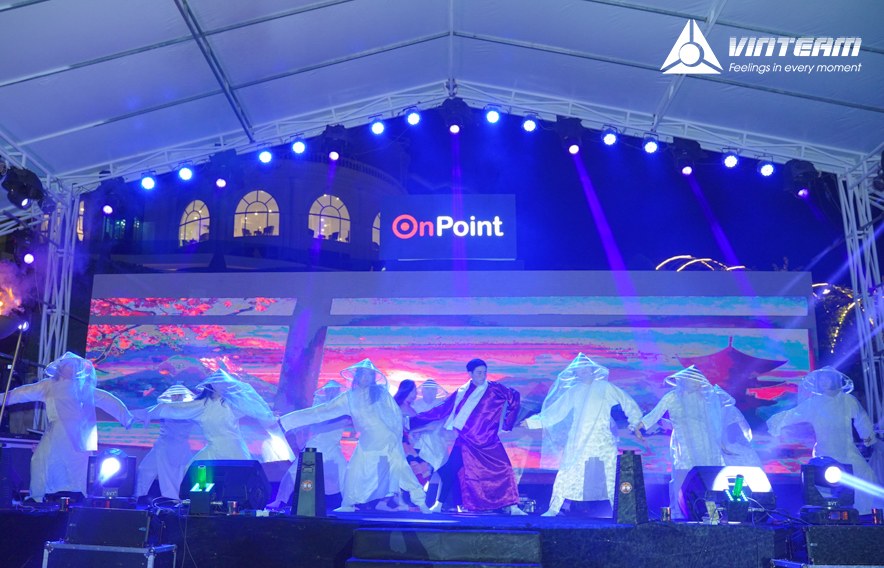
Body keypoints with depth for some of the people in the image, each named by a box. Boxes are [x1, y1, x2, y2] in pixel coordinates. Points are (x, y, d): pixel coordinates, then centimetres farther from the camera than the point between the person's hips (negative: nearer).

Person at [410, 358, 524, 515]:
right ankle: (438, 505, 10)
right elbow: (442, 410, 9)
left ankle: (513, 507, -1)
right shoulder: (461, 392, 6)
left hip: (489, 441, -1)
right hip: (466, 440, 1)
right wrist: (414, 420, 9)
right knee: (450, 470, -5)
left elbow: (514, 396, 6)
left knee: (504, 470, -11)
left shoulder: (494, 389, 1)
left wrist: (508, 421, 3)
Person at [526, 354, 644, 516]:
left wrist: (635, 425, 3)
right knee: (566, 475, -5)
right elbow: (554, 412, 13)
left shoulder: (604, 388, 8)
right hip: (578, 441, 1)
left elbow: (628, 404, 11)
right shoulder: (573, 392, 12)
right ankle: (553, 510, 3)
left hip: (602, 440, -1)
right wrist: (531, 422, 8)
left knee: (613, 475, -7)